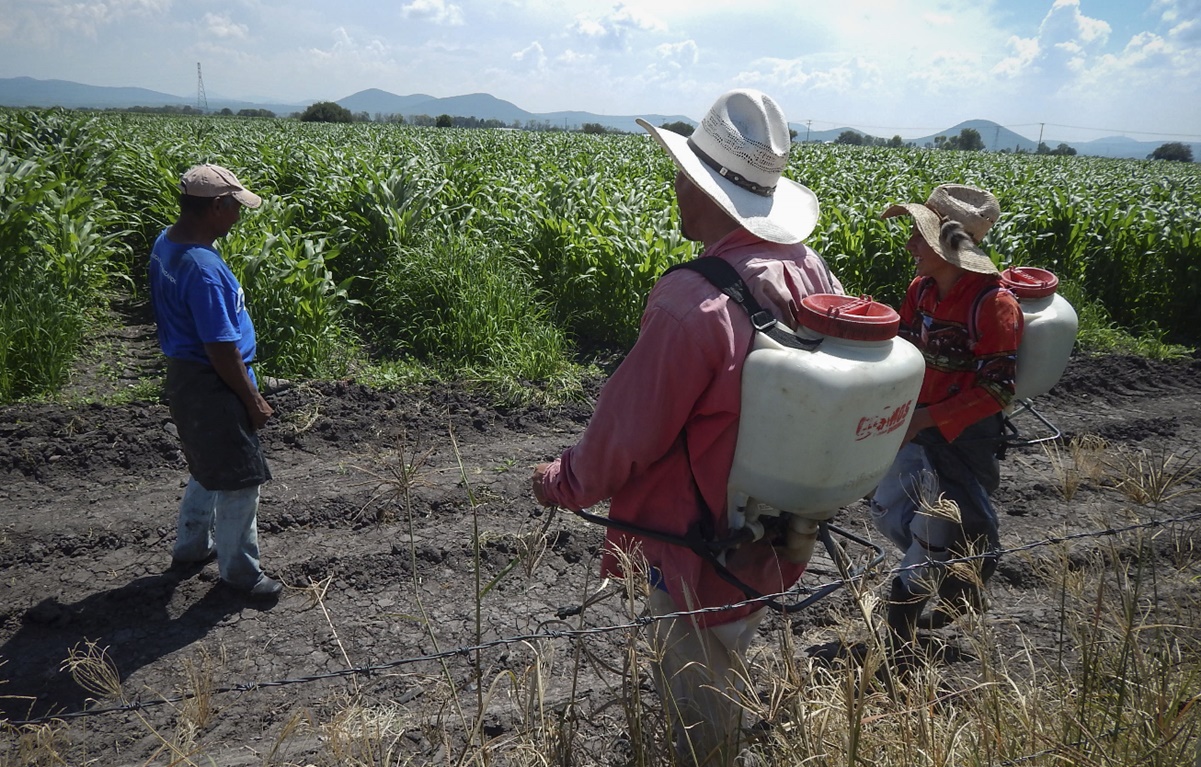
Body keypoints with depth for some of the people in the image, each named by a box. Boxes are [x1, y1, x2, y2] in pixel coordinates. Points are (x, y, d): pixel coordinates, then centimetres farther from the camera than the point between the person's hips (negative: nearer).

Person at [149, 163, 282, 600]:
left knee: (210, 469, 26)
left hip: (184, 373, 10)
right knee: (239, 478, 4)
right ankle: (239, 570, 19)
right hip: (211, 386, -10)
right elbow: (221, 349, -25)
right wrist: (253, 401, -14)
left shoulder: (166, 244, 3)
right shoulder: (202, 268, -28)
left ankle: (192, 547, 42)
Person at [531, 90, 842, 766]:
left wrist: (565, 485, -2)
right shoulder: (813, 273, -8)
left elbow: (628, 431, -22)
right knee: (733, 672, 31)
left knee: (698, 709, 16)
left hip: (703, 551, -7)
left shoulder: (692, 302, -33)